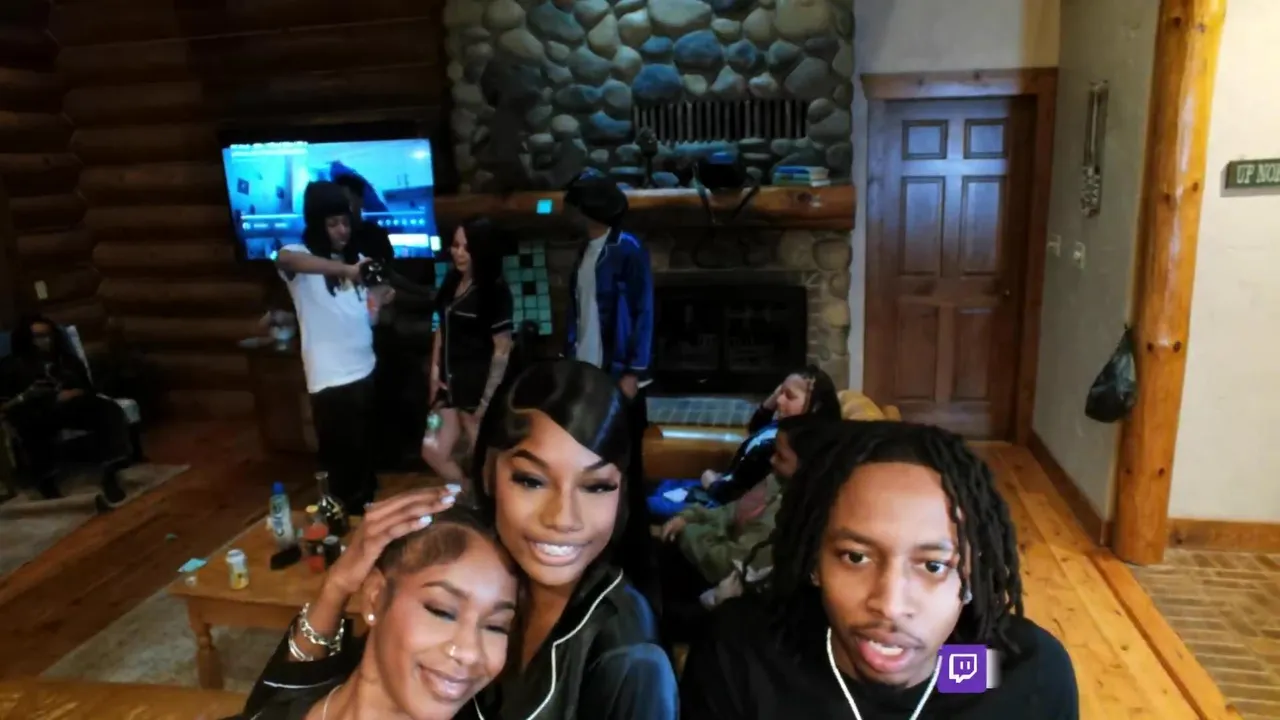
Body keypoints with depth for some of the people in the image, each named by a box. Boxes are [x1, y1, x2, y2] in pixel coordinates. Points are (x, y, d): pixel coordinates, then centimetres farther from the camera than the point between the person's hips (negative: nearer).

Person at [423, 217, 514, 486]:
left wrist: (488, 398, -16)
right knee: (434, 453, 10)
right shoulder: (452, 281, 6)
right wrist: (435, 372, 8)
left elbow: (502, 349, -15)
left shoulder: (495, 290, -14)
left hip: (479, 387, -7)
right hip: (450, 384, 7)